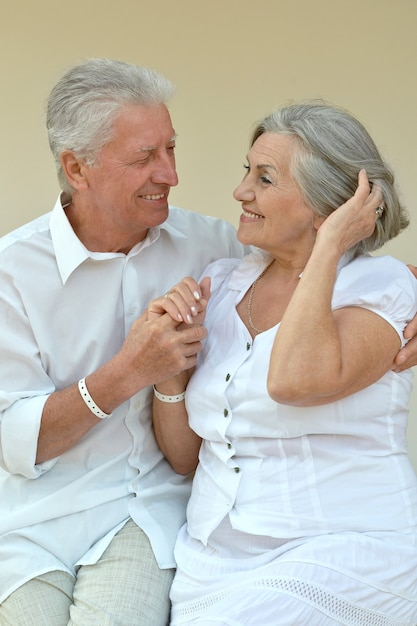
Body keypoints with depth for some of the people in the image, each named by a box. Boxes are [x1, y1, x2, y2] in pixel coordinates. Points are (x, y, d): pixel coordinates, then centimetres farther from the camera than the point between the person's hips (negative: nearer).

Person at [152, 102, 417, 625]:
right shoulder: (221, 284, 9)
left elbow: (295, 380, -29)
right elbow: (183, 456, 12)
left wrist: (329, 246, -18)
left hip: (340, 557, -4)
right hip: (213, 559, 5)